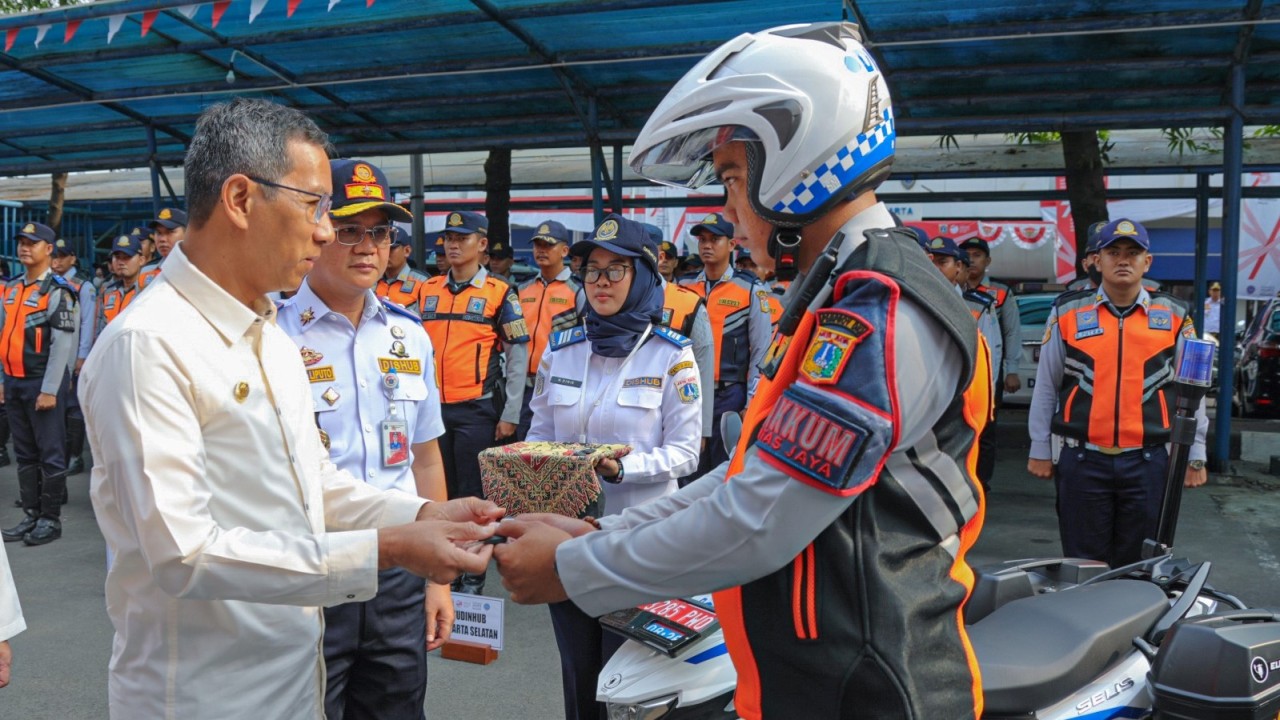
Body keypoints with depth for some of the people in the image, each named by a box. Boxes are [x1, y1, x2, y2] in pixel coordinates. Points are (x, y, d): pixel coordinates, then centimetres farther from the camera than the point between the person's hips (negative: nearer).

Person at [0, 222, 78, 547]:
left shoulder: (58, 291, -10)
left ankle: (51, 519, 7)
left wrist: (49, 389, -17)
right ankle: (31, 515, 21)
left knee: (50, 453, 0)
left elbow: (62, 344, -15)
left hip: (43, 383, -7)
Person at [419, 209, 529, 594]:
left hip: (477, 410, -4)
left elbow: (518, 355, -3)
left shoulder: (500, 293, -2)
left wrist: (510, 415, -6)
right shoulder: (427, 291, 10)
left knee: (474, 496, 2)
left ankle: (473, 578, 13)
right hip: (433, 408, 4)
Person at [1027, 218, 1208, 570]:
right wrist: (1039, 450, 6)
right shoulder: (1068, 312, 2)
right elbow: (1046, 386, 6)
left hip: (1146, 462, 1)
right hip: (1083, 460, -1)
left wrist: (1195, 455, 6)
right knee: (1084, 567, 7)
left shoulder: (1175, 317, 4)